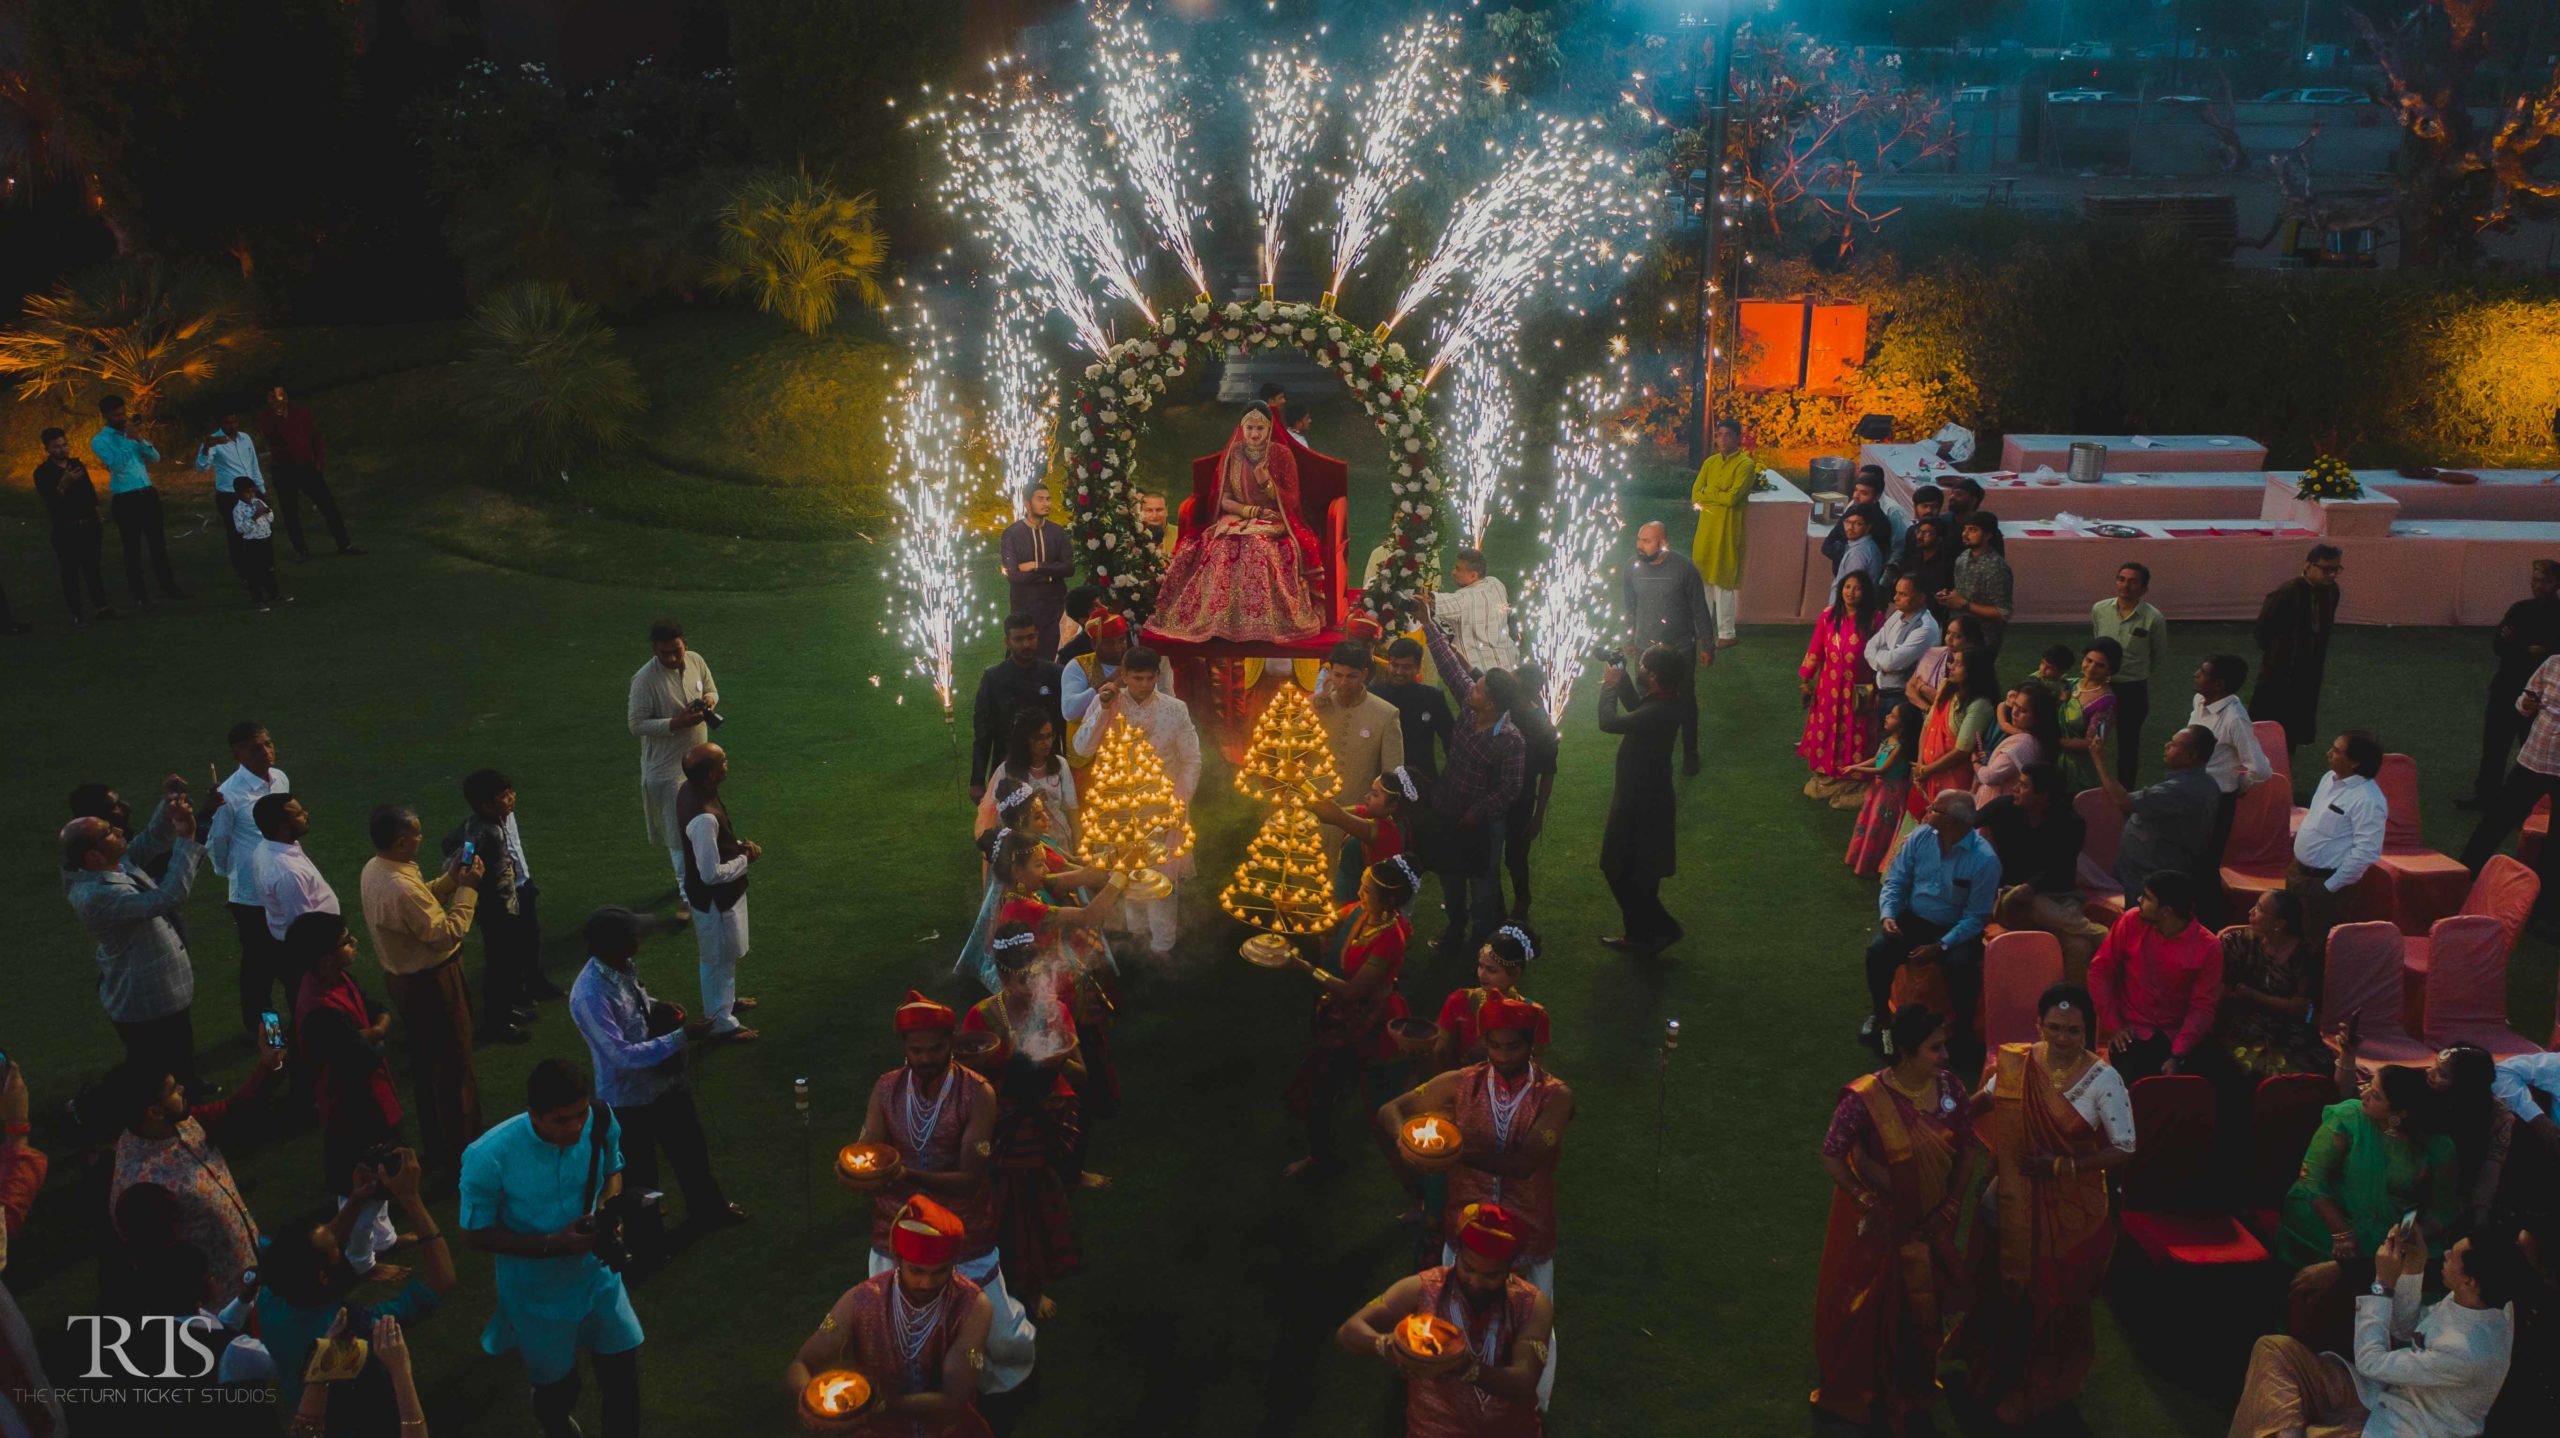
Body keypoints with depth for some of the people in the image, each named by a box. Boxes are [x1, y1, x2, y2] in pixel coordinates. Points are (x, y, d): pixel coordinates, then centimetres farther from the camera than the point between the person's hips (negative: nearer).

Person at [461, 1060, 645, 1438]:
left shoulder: (601, 1123, -21)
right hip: (539, 1293, -2)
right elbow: (475, 1234, -18)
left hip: (597, 1275, 3)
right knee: (557, 1390, 19)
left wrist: (606, 1209, -20)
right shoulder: (489, 1157, -31)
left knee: (624, 1374, 10)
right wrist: (552, 1244, -28)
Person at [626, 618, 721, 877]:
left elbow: (712, 691, 12)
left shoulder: (696, 661, -5)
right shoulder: (645, 679, -23)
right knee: (679, 831, -2)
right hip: (667, 766, -7)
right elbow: (636, 725, -21)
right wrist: (677, 723, -29)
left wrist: (708, 699, -13)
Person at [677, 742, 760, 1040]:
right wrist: (745, 859, -16)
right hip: (714, 898, -9)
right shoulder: (704, 817, -37)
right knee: (718, 958, 12)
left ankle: (726, 998, 52)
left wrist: (739, 844, -2)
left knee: (726, 954, 30)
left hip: (721, 893, 9)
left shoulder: (692, 789, -8)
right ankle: (721, 1022, 31)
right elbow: (712, 873, -31)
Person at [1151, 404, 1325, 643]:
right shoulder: (1232, 455, 6)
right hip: (1237, 519, 2)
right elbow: (1224, 500, 4)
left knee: (1259, 546, -37)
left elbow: (1291, 501, -2)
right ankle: (1220, 620, -30)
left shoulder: (1282, 454, 0)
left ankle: (1263, 621, -31)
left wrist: (1266, 482, -19)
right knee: (1223, 546, -32)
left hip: (1275, 522, -2)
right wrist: (1252, 511, -13)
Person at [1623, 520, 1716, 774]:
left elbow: (1700, 610, -8)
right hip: (1646, 649, 2)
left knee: (1685, 702, 12)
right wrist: (1629, 639, 13)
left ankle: (1689, 753, 30)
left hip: (1680, 649, -2)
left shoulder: (1684, 569, -17)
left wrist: (1707, 646, -3)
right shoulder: (1633, 567, -9)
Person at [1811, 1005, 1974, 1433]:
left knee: (1920, 1305, 25)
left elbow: (1967, 1147, -1)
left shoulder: (1950, 1089, -15)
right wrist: (1866, 1203, -19)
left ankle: (1913, 1386, 50)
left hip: (1928, 1221, 5)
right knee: (1868, 1308, 15)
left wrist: (1952, 1204, -5)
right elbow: (1831, 1155, -20)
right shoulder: (1865, 1099, -30)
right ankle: (1858, 1390, 39)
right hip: (1877, 1222, -5)